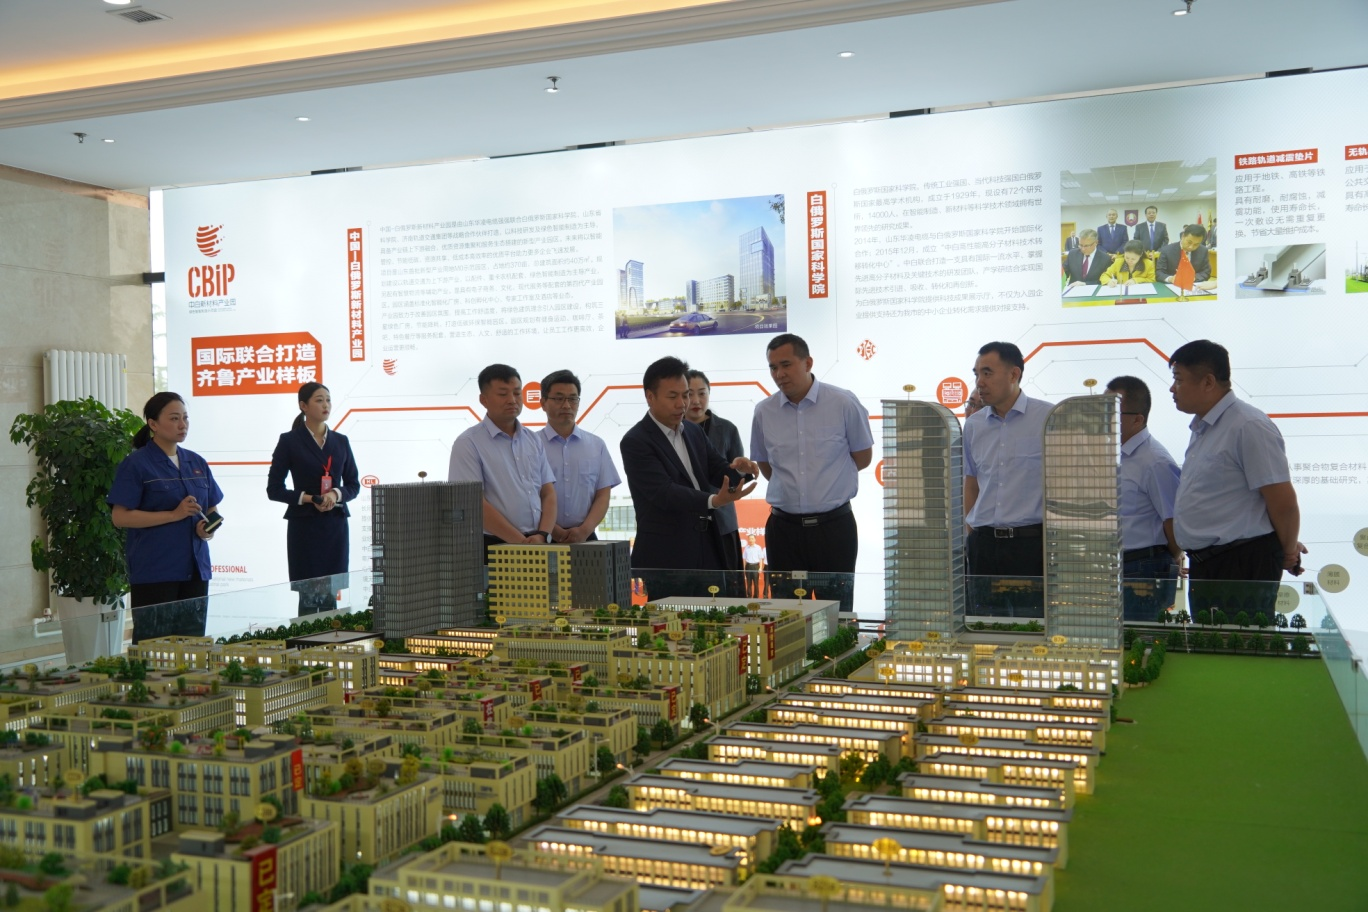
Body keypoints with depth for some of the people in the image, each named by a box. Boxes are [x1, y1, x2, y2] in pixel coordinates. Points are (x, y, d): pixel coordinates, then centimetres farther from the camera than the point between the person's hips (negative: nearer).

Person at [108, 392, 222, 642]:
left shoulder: (197, 463, 14)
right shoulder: (136, 464, -4)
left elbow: (211, 509, 22)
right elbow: (120, 516, -11)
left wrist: (209, 528, -2)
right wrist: (174, 515, -17)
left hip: (195, 569, 6)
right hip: (153, 572, -6)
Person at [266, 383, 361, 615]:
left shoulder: (340, 441, 11)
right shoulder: (289, 441, 0)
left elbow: (353, 485, 12)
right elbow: (274, 489, -1)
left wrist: (336, 494, -9)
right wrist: (308, 498, -15)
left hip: (335, 525, 3)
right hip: (304, 525, -3)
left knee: (331, 595, 2)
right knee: (308, 595, -4)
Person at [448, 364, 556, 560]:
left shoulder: (533, 441, 13)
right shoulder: (468, 443, -4)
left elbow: (548, 494, 11)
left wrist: (543, 535, -7)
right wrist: (522, 542, -15)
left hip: (539, 546, 4)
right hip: (495, 548, -4)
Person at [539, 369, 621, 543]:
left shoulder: (597, 445, 9)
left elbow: (603, 495, 6)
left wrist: (584, 530, -9)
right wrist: (555, 531, -15)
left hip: (586, 538, 2)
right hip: (544, 540, -2)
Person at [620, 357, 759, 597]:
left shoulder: (694, 432, 13)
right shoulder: (635, 442, -10)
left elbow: (718, 471, 9)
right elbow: (663, 492, -21)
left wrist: (738, 468, -15)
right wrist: (713, 501, -34)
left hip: (707, 550, 7)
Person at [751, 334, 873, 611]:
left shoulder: (844, 403, -5)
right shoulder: (764, 411, 3)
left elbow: (863, 458, 7)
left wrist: (825, 481, 11)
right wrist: (791, 486, 10)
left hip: (834, 524, -2)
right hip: (784, 526, 2)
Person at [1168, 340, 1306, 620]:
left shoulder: (1249, 426, -15)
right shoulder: (1202, 429, 14)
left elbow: (1283, 502, -14)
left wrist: (1288, 554, -1)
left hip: (1242, 566, -9)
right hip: (1204, 566, 9)